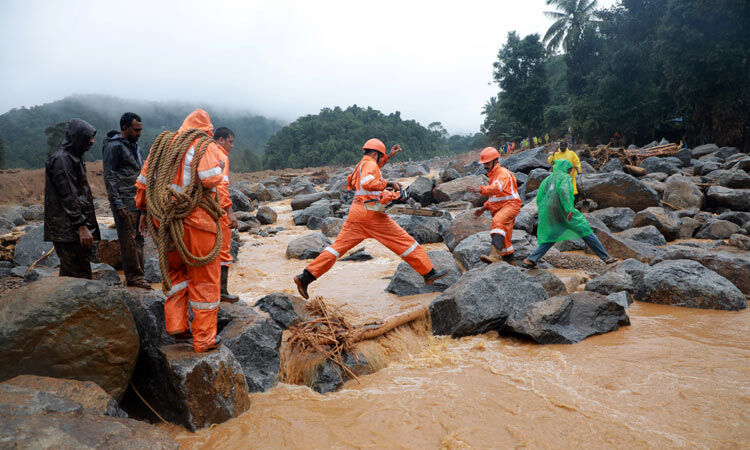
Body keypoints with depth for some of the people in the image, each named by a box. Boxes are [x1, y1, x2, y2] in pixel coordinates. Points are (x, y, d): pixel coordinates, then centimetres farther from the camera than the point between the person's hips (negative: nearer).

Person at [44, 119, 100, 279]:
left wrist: (86, 225, 23)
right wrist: (82, 226, -22)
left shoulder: (74, 157, 17)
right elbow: (68, 197, -19)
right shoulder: (61, 159, -13)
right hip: (69, 230, -10)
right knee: (79, 276, -9)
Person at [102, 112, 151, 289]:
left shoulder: (134, 145, 18)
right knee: (128, 240, -5)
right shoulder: (114, 146, -9)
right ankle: (133, 277, 1)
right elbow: (109, 177, -13)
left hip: (138, 201, 9)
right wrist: (118, 204, -18)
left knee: (138, 239, 10)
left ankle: (137, 276, 16)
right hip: (125, 203, -9)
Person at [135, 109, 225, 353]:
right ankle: (204, 339, 13)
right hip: (196, 222, -5)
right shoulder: (206, 146, -5)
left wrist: (144, 211, 25)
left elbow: (143, 181, 17)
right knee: (204, 279, 5)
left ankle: (175, 324, 21)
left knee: (175, 271, 25)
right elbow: (211, 177, -24)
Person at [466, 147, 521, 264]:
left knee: (498, 221, -36)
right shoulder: (493, 175, 20)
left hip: (510, 204, -10)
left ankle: (495, 255, -52)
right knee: (504, 238, 15)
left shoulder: (503, 173, -11)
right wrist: (483, 208, 23)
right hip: (499, 207, 10)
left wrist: (480, 189, -47)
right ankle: (509, 261, 30)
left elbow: (498, 188, -34)